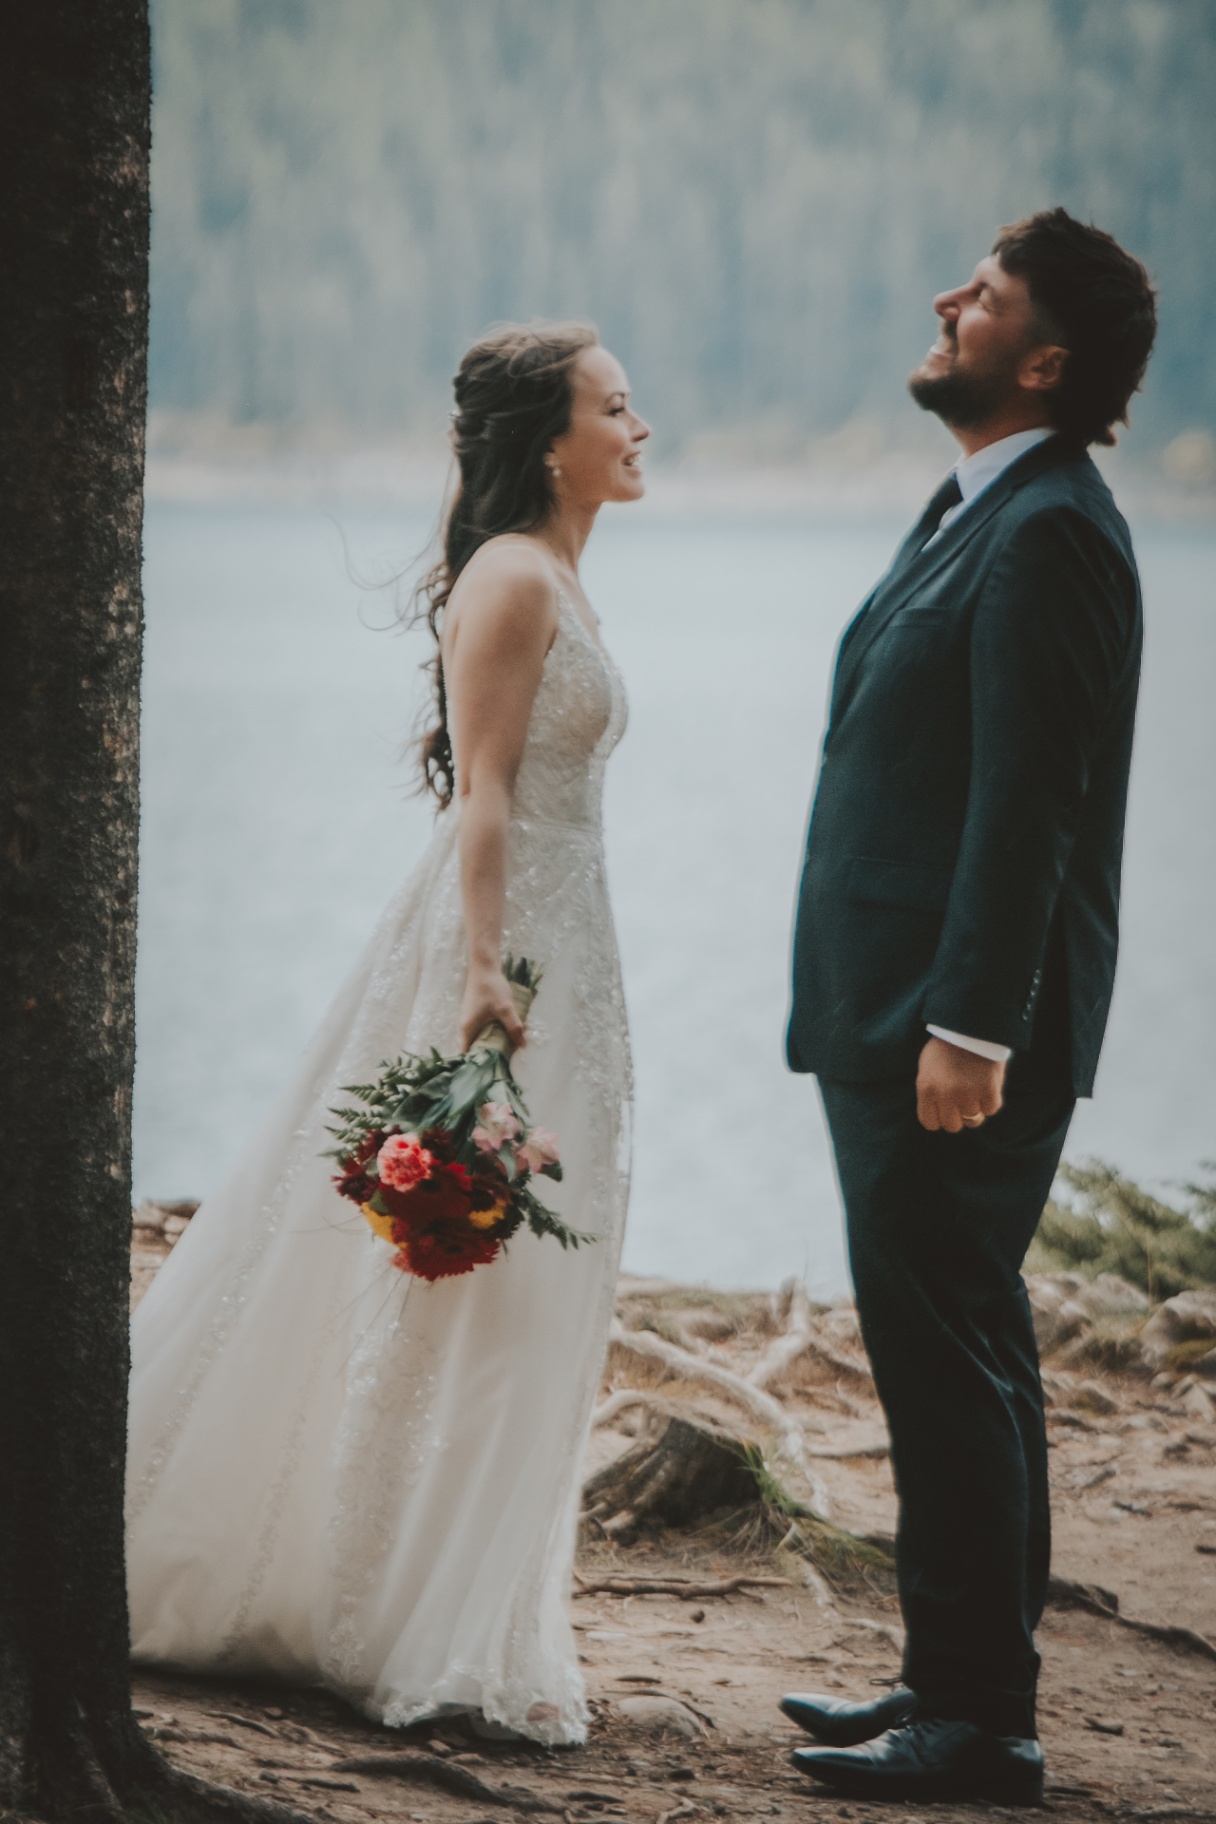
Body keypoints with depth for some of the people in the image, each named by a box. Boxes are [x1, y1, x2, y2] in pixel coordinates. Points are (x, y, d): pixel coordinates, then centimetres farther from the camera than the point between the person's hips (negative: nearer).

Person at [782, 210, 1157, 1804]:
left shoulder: (1045, 534, -16)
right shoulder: (977, 512, 16)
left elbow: (1028, 804, -21)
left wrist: (968, 1028, -23)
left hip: (962, 1036, -11)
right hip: (901, 1020, 11)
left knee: (949, 1360, -7)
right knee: (955, 1356, 15)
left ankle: (977, 1723, -1)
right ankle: (965, 1687, 24)